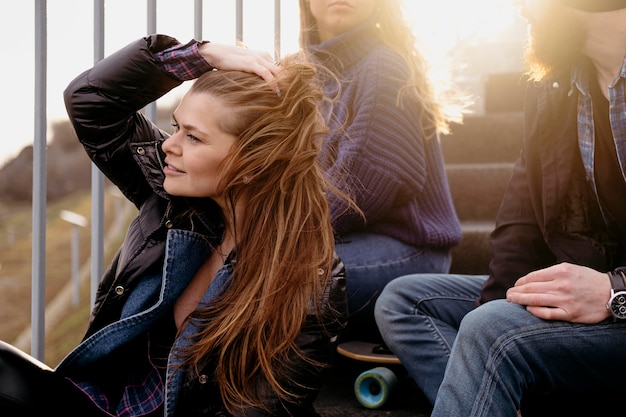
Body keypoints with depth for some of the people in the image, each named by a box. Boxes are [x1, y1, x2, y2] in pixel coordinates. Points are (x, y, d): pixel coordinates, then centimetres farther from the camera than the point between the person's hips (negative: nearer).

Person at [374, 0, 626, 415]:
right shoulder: (550, 89, 12)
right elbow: (520, 224, 9)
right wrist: (496, 302, -6)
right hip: (573, 293, 8)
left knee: (492, 331, -32)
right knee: (403, 299, -2)